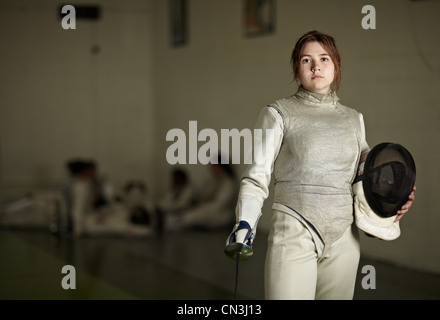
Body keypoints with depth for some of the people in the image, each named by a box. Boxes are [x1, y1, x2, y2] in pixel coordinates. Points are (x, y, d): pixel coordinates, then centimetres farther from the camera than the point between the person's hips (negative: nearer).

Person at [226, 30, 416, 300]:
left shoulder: (353, 119, 11)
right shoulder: (278, 114, -2)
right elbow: (257, 178, -3)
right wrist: (245, 224, -19)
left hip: (343, 238, 4)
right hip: (294, 236, -4)